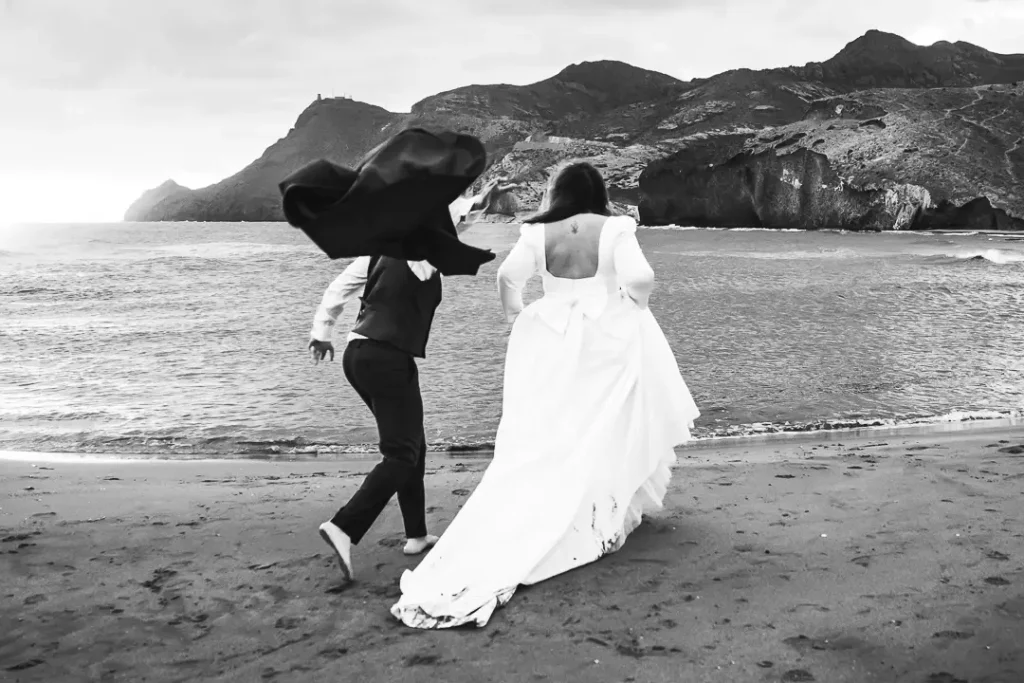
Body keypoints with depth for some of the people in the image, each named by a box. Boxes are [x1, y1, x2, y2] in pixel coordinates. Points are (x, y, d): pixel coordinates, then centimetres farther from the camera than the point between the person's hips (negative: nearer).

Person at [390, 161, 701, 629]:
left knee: (537, 447, 6)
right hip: (609, 339, -1)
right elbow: (640, 278, -16)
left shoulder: (539, 233, 0)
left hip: (549, 340, 2)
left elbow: (508, 275, -10)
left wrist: (514, 314, 7)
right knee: (599, 440, 14)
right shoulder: (614, 229, -4)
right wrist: (634, 303, 5)